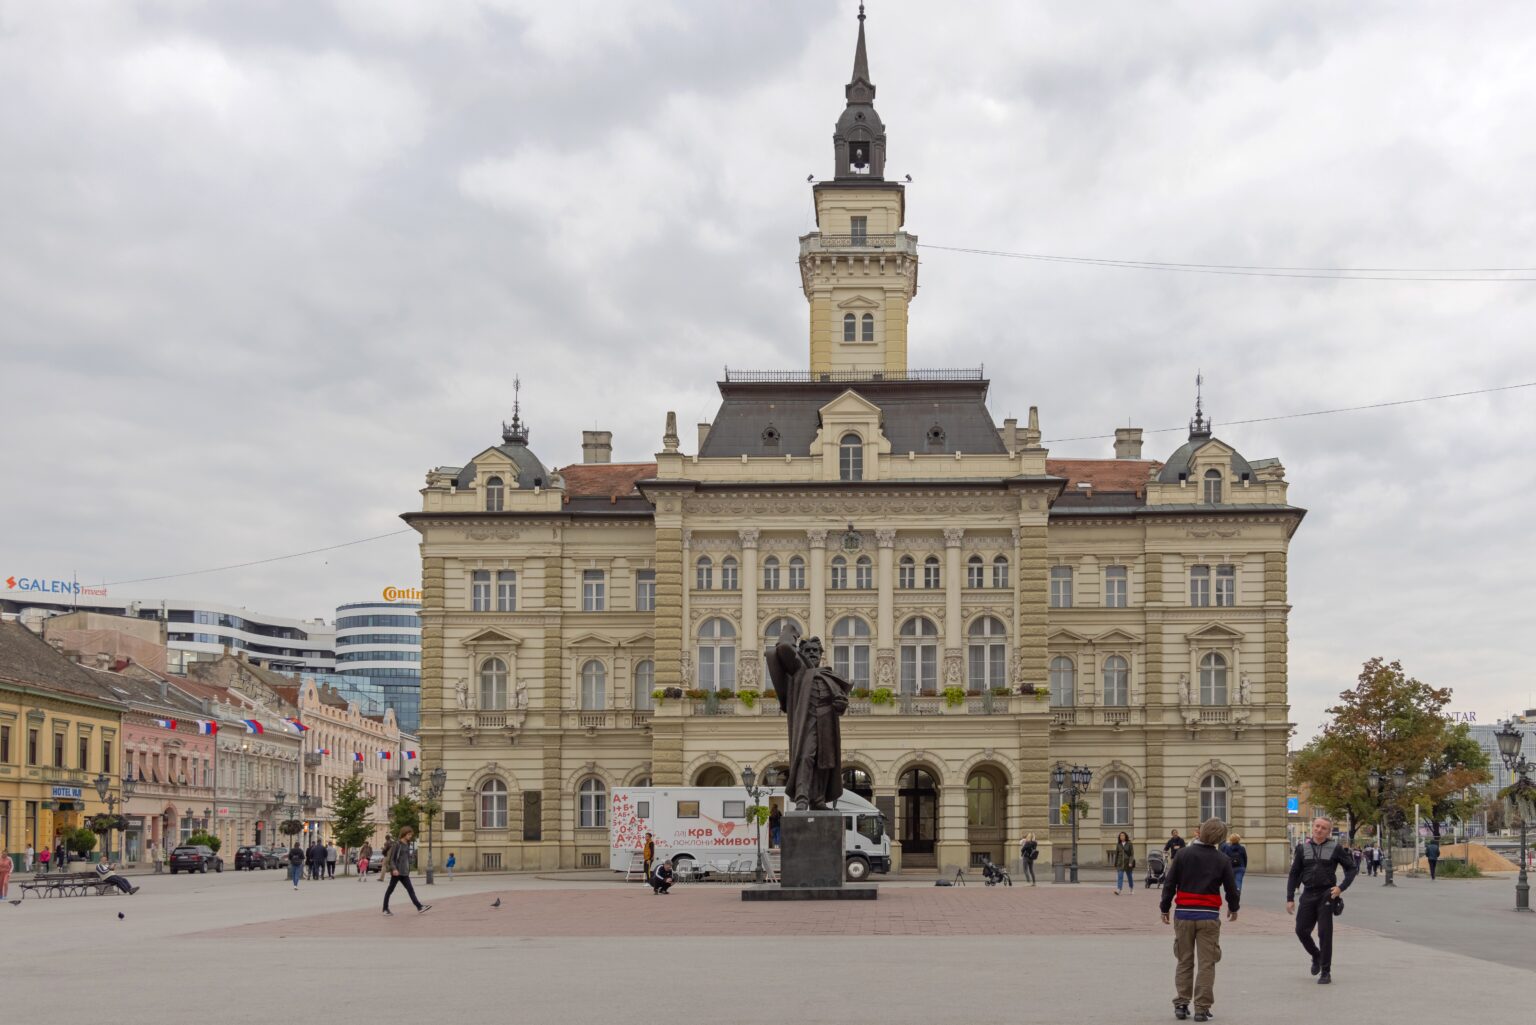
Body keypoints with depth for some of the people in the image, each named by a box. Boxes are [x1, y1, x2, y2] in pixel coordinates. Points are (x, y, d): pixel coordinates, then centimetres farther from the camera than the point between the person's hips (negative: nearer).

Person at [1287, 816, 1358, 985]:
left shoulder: (1335, 848, -1)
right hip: (1308, 894, 3)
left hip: (1326, 895, -3)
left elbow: (1351, 869, 5)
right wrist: (1290, 898, 3)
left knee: (1325, 933, -5)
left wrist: (1341, 887, -8)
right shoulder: (1303, 847, 6)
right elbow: (1294, 874, 9)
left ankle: (1326, 972, 5)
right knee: (1301, 930, 3)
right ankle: (1316, 956, 32)